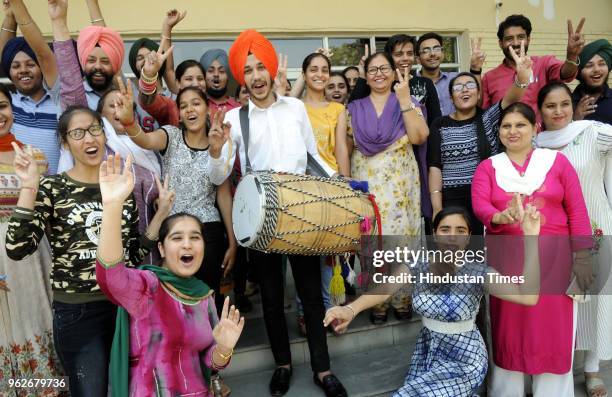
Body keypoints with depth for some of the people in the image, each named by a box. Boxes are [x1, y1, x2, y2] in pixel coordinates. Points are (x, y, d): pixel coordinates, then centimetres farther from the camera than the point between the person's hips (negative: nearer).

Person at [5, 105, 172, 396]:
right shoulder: (52, 188, -5)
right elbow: (17, 250, -18)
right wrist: (29, 188, -24)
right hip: (77, 313, -3)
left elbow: (135, 254, 7)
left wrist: (161, 213, 0)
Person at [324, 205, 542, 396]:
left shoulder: (479, 273, -18)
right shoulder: (416, 266, -10)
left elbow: (528, 297, -32)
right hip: (426, 352, 5)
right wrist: (351, 309, -48)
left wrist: (531, 236, -41)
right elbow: (384, 288, -28)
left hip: (464, 360, -4)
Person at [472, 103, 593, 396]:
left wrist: (581, 258, -2)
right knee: (509, 329, 7)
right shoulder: (488, 167, 8)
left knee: (552, 330, 4)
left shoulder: (557, 161, 6)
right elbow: (479, 204, -9)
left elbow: (577, 212, 4)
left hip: (552, 257, 0)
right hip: (506, 257, 1)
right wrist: (498, 216, -30)